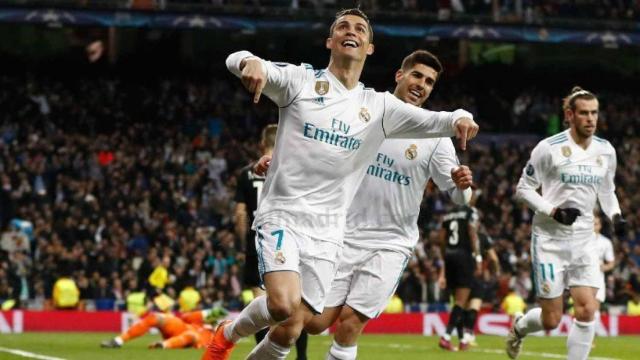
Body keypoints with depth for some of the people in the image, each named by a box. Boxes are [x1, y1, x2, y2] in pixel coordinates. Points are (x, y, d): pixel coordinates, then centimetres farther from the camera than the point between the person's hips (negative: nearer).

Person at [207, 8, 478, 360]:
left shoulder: (379, 107, 9)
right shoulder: (301, 80, 0)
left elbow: (434, 120, 3)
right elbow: (237, 60, -11)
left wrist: (460, 118, -21)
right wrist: (250, 62, -37)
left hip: (326, 233, 4)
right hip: (281, 215, -4)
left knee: (291, 330, -1)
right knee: (283, 304, -25)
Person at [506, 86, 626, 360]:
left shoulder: (606, 151, 5)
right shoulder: (550, 148, -11)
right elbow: (523, 188, -5)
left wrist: (615, 215, 0)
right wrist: (553, 211, -19)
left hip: (584, 240, 4)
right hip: (550, 238, -4)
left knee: (587, 311, -11)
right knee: (551, 320, 0)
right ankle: (519, 326, 35)